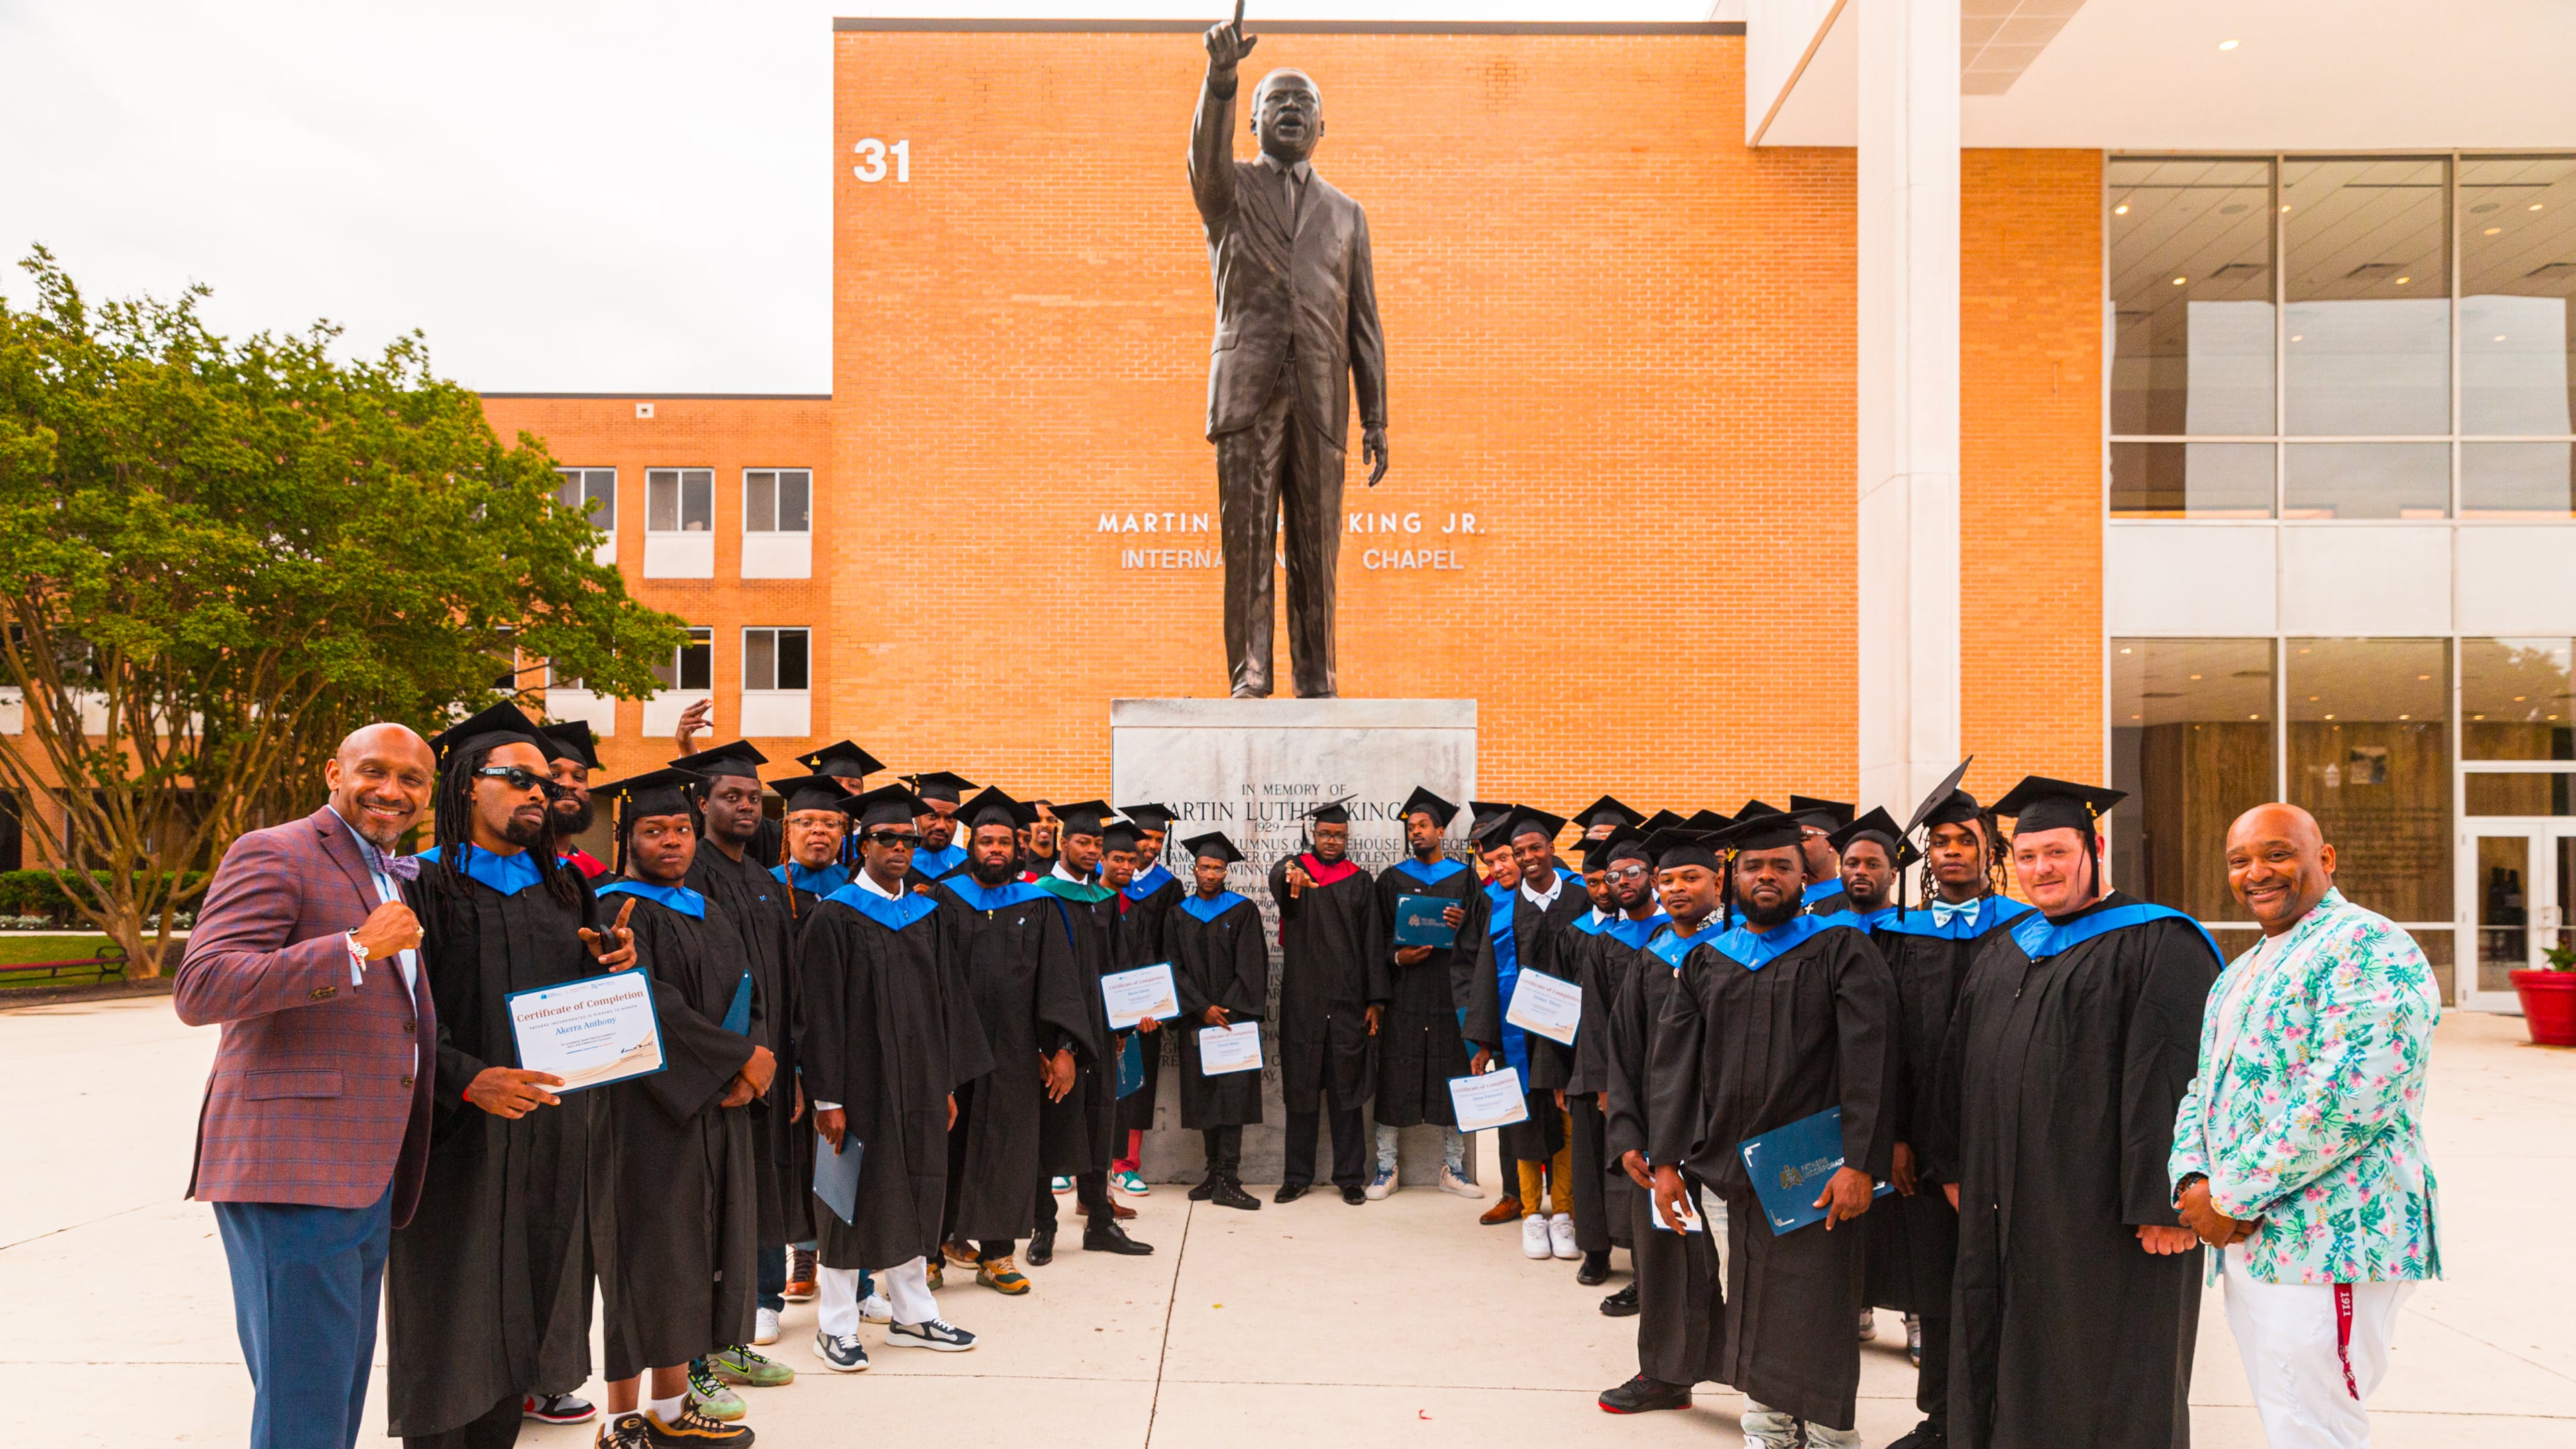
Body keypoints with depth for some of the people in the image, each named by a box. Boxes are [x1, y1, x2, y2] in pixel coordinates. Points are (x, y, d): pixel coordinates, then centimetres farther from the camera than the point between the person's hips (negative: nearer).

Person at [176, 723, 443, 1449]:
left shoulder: (392, 880, 21)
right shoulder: (274, 854, -7)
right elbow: (199, 989, -20)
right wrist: (356, 948, -26)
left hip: (365, 1175, 9)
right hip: (293, 1170, -9)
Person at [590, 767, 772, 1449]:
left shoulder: (708, 914, 16)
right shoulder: (618, 912, -9)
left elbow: (749, 994, 10)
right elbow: (647, 1007, -20)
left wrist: (748, 1070, -9)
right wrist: (740, 1055, -16)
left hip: (715, 1112, 7)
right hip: (646, 1112, -7)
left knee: (693, 1254, 11)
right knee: (646, 1258, -1)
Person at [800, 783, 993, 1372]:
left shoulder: (928, 916, 9)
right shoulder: (834, 917, -8)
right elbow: (822, 1010, -12)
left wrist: (948, 1083, 10)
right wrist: (828, 1097, -15)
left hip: (917, 1084, 6)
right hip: (860, 1085, -5)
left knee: (912, 1195, 13)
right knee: (854, 1197, 3)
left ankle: (912, 1314, 26)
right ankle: (835, 1327, 17)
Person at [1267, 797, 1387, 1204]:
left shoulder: (1360, 883, 10)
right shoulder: (1295, 869, 4)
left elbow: (1372, 943, 7)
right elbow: (1279, 875, -21)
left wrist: (1375, 1000, -1)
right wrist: (1292, 877, -46)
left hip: (1348, 1002, 1)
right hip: (1302, 1001, -1)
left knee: (1346, 1090, 4)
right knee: (1301, 1088, 4)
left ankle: (1350, 1176, 13)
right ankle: (1297, 1176, 13)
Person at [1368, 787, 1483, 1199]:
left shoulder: (1464, 878, 9)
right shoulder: (1392, 879, 10)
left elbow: (1479, 936, 7)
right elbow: (1376, 936, 6)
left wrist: (1459, 929, -14)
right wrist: (1398, 956, -12)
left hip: (1450, 990, 0)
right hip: (1404, 991, 0)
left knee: (1453, 1076, 3)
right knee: (1395, 1076, -2)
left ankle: (1453, 1169, 14)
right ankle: (1386, 1168, 8)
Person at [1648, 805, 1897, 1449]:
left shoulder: (1842, 951, -3)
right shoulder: (1706, 962, 10)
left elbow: (1868, 1061, -10)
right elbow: (1673, 1061, 7)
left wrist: (1860, 1163, -18)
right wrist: (1667, 1159, 0)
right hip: (1739, 1171, 4)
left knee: (1816, 1322, 3)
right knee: (1754, 1319, 14)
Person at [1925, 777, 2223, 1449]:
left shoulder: (2158, 945, -9)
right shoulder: (2004, 950, 13)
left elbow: (2175, 1076, -16)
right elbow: (1960, 1060, 17)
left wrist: (2164, 1201, -20)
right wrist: (1954, 1164, 14)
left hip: (2103, 1214, -7)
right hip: (2010, 1207, 7)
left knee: (2109, 1388, 5)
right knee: (2010, 1368, 15)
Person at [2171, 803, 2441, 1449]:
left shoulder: (2367, 948, -11)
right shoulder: (2241, 974, 18)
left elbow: (2348, 1098, -22)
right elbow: (2202, 1091, 18)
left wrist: (2230, 1197, -17)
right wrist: (2192, 1182, -3)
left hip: (2323, 1249, -9)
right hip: (2249, 1243, 9)